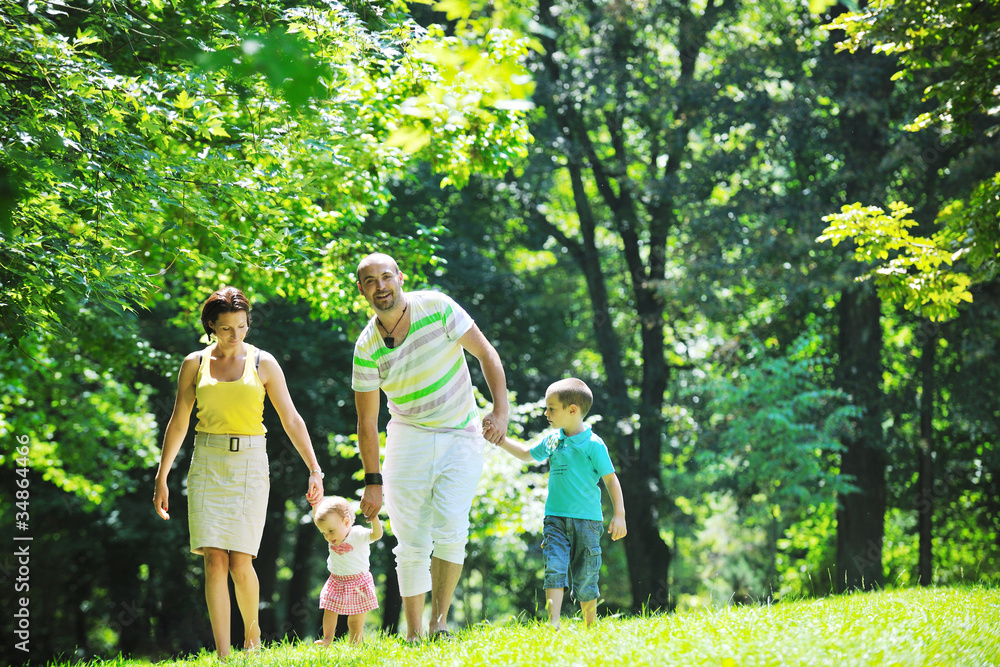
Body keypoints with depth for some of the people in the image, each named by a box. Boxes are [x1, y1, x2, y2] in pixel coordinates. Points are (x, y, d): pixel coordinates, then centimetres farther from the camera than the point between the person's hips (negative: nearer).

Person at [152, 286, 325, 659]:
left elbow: (291, 420, 2)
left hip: (250, 464, -1)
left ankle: (252, 631, 20)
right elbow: (178, 423, 10)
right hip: (207, 464, 1)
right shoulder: (195, 364, 6)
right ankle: (222, 655, -6)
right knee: (215, 561, -8)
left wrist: (314, 470, -5)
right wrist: (161, 478, 8)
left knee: (240, 564, -8)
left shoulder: (263, 364, 2)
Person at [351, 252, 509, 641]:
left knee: (450, 528, -19)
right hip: (408, 440, 1)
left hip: (461, 438, -1)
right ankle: (413, 636, 3)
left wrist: (501, 411, -14)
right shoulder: (367, 349, -6)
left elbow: (486, 354, -3)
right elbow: (367, 422, 0)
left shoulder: (438, 308, -9)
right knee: (411, 543, -3)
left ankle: (439, 622, -15)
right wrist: (373, 481, -4)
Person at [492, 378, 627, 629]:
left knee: (584, 577, 3)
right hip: (555, 518, 4)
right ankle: (553, 623, -20)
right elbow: (528, 454, 29)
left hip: (586, 520, -4)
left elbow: (611, 479, -4)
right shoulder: (552, 440, 9)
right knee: (554, 567, -13)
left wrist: (619, 515, -9)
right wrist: (501, 441, 23)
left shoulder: (593, 445, -7)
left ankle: (591, 627, 18)